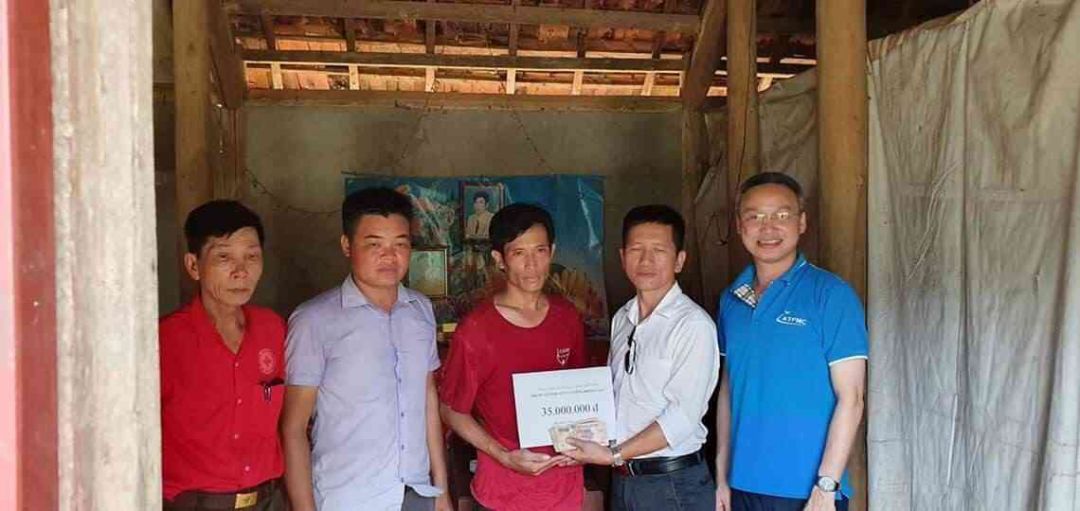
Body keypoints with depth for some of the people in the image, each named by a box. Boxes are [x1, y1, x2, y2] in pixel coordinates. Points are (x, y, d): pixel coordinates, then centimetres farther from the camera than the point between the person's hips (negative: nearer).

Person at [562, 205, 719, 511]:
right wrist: (589, 444, -2)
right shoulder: (622, 319, 6)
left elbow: (683, 416, -18)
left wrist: (614, 455, -16)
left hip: (674, 484, -6)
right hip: (622, 478, 6)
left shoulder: (694, 325, -15)